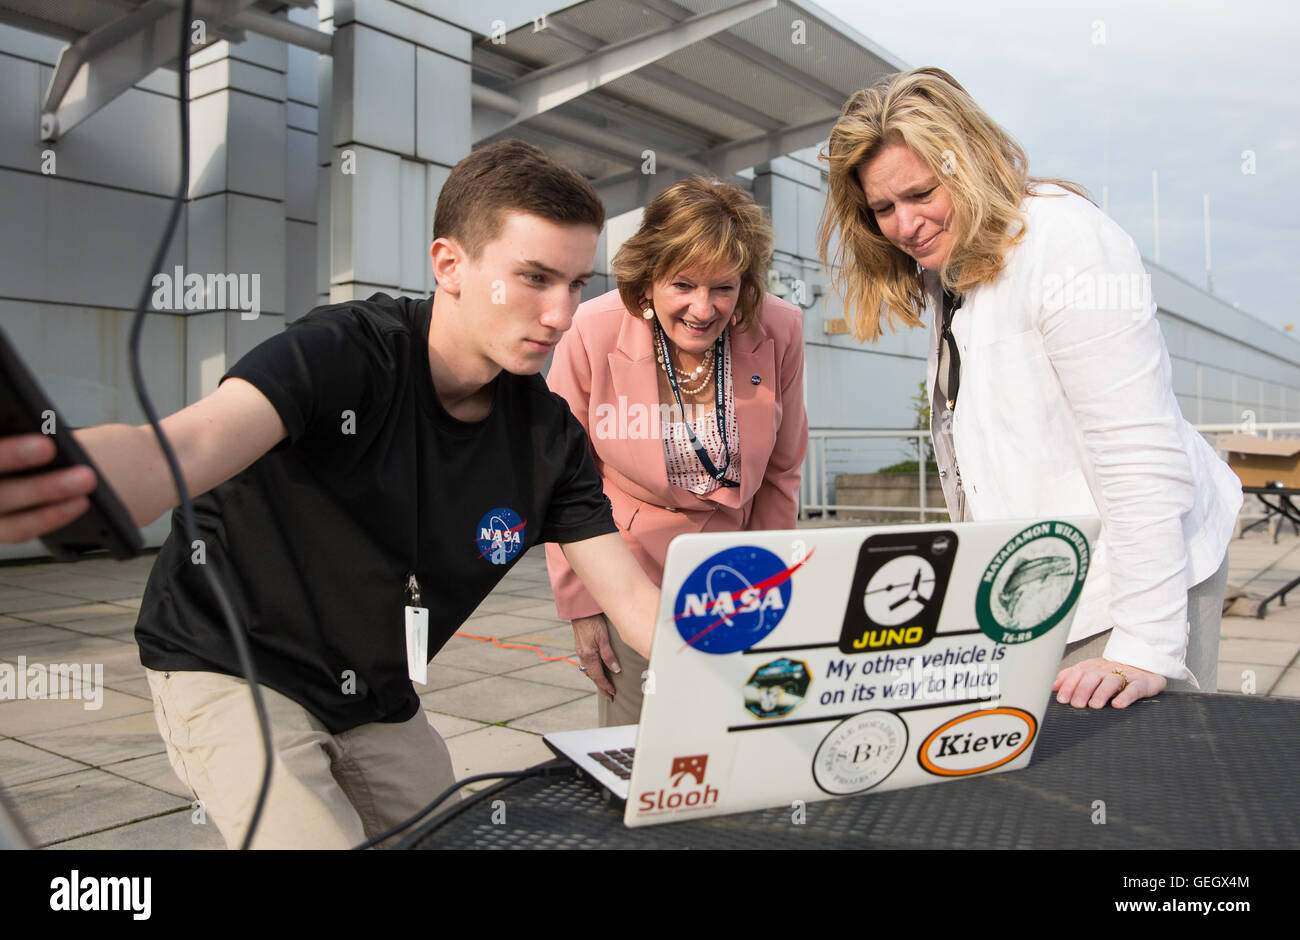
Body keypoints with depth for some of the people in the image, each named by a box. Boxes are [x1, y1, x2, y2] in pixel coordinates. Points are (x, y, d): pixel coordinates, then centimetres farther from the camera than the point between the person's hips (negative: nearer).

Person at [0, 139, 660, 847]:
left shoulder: (549, 433, -9)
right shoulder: (343, 352, -24)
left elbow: (631, 598, -8)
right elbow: (185, 447, -40)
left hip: (377, 702, 6)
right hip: (232, 671, -5)